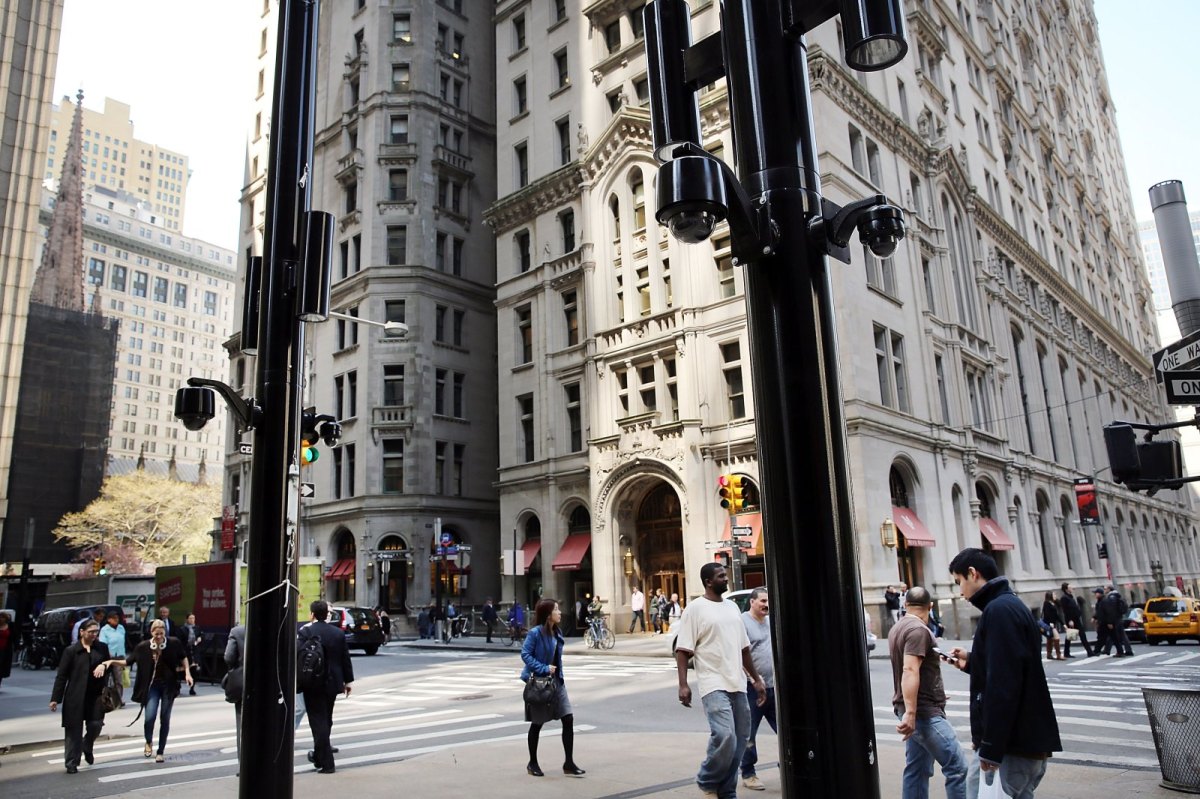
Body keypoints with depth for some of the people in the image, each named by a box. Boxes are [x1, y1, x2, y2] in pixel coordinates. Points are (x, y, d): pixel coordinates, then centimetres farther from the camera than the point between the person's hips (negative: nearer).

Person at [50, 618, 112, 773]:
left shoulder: (102, 648, 5)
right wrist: (55, 698, -7)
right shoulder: (71, 651, -5)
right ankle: (72, 763, 14)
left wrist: (104, 666, -9)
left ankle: (87, 748, 30)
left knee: (96, 725, -1)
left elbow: (110, 665, 15)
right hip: (75, 697, -2)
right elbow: (61, 676, -4)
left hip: (96, 695, 2)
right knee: (74, 729, 2)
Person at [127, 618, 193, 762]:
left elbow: (183, 658, 6)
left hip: (169, 686, 0)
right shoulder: (143, 646, -6)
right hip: (152, 686, 0)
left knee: (165, 720, 4)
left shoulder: (174, 643, -9)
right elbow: (128, 661, 5)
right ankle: (149, 742, 19)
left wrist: (187, 673, -3)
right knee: (149, 717, -13)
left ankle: (160, 752, 20)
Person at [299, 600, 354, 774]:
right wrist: (348, 681, 15)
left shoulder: (305, 632, -11)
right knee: (326, 720, 19)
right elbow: (345, 659, 7)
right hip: (333, 683, 5)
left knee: (318, 722, -1)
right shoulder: (338, 633, 3)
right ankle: (319, 755, 34)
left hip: (313, 684, -5)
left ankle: (326, 762, -2)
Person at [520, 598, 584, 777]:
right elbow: (525, 654, -19)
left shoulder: (557, 631, 6)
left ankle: (569, 763, 6)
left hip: (556, 681, 7)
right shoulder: (535, 632, -18)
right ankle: (532, 764, 25)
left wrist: (560, 676, 10)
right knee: (537, 724, 8)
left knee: (568, 718, -2)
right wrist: (543, 668, -23)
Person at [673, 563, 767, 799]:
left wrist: (756, 679, 20)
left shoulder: (732, 607, 15)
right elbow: (683, 650, -9)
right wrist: (683, 684, -18)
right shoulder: (696, 609, -5)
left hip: (738, 685, 7)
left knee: (740, 740, 6)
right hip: (714, 685, -7)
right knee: (725, 736, -19)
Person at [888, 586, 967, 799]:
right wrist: (910, 713, -31)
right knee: (957, 766, -7)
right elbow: (910, 671, -26)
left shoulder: (897, 628, 14)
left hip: (915, 711, 10)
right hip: (924, 712, -9)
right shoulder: (918, 629, -16)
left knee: (917, 769, 9)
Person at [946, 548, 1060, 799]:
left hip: (1013, 745, -10)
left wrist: (990, 747, -21)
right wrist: (971, 661, 21)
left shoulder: (999, 609, -16)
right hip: (1027, 740, 10)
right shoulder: (1011, 605, 16)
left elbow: (1002, 684, -23)